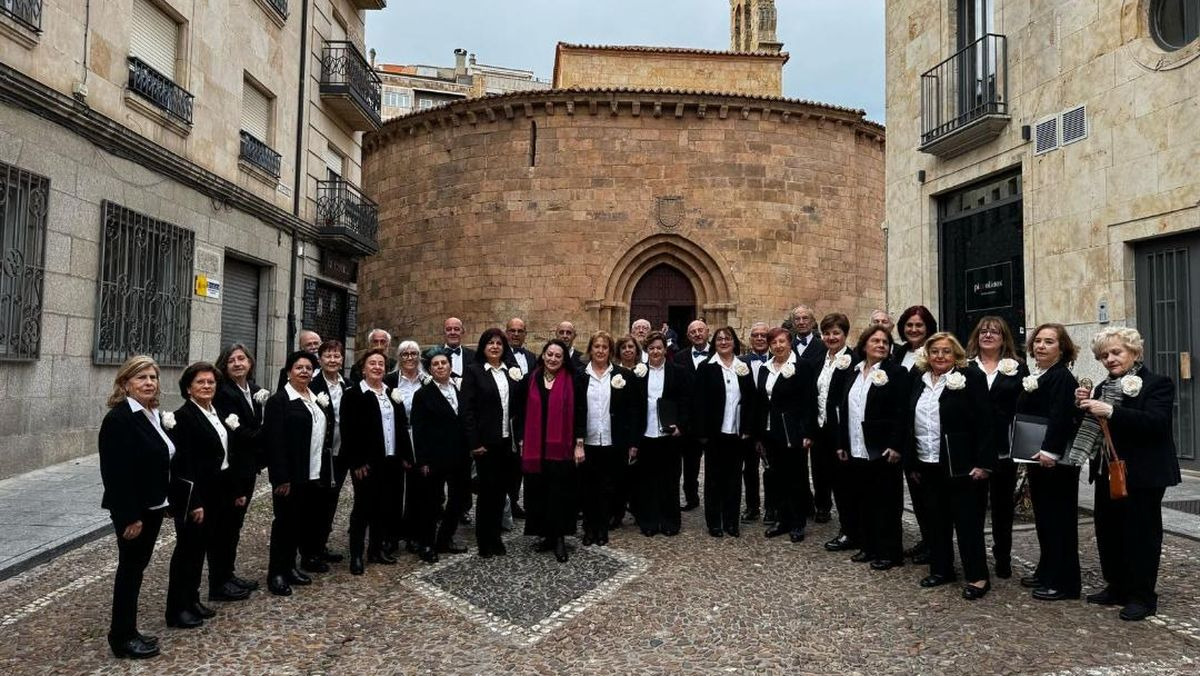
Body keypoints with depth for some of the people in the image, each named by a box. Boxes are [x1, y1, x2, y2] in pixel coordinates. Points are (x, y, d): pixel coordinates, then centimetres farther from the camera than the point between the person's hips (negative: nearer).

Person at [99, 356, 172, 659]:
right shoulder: (119, 418, -18)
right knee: (130, 568, 3)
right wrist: (130, 516, -22)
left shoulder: (154, 415, 8)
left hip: (153, 506, 8)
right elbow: (116, 473, -21)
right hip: (133, 510, -8)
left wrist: (164, 501, 12)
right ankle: (122, 637, 17)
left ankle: (128, 630, 29)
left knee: (137, 567, 16)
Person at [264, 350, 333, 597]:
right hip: (291, 475, -7)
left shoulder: (318, 399, 13)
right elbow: (274, 442, -14)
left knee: (303, 521, 13)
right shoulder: (279, 400, -8)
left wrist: (327, 471, 11)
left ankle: (290, 567, 26)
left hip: (315, 475, 7)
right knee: (285, 522, 2)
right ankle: (276, 574, 13)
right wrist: (281, 478, -18)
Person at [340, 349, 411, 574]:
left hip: (391, 461, 6)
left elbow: (402, 426, 13)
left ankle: (377, 549, 24)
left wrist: (405, 455, 8)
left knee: (384, 507, 12)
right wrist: (356, 462, -15)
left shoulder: (393, 394, 12)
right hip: (367, 462, -6)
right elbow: (348, 430, -11)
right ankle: (356, 555, 11)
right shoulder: (353, 395, -6)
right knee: (363, 507, 1)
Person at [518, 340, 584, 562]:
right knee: (539, 491, 7)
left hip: (561, 447, -3)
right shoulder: (530, 381, 6)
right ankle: (546, 535, 20)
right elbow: (521, 414, 9)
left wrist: (579, 444, -7)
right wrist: (522, 441, 5)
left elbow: (578, 414, -2)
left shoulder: (572, 381, -1)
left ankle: (559, 538, 8)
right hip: (535, 447, 3)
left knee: (560, 492, 0)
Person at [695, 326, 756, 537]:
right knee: (714, 476, 7)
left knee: (734, 476, 9)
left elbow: (750, 400, 6)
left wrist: (747, 429, -1)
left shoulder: (744, 367, 6)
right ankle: (714, 522, 15)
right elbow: (700, 401, -6)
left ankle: (732, 521, 19)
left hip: (737, 432, 3)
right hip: (715, 432, -2)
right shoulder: (706, 367, -3)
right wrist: (702, 432, -10)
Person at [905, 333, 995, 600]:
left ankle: (977, 577, 11)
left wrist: (983, 462, -16)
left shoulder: (971, 378, -7)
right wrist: (912, 462, 12)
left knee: (967, 520, 1)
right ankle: (941, 569, 25)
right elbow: (910, 422, 13)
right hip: (927, 465, 6)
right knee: (936, 520, 13)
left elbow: (985, 423, -11)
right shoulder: (919, 381, 10)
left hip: (961, 466, -6)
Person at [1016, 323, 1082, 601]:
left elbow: (1060, 418, -24)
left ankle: (1063, 582, 7)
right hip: (1037, 458, 9)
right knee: (1043, 516, 17)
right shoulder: (1033, 376, 13)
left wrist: (1051, 452, -31)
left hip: (1056, 460, -9)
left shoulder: (1062, 377, -13)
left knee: (1059, 518, -2)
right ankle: (1046, 571, 29)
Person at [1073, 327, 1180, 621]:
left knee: (1140, 532, 2)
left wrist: (1111, 412, -31)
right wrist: (1085, 406, -4)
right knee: (1108, 531, 12)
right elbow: (1093, 427, 15)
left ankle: (1142, 596, 13)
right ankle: (1117, 587, 25)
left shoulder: (1157, 384, -7)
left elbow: (1156, 422, -23)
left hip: (1142, 475, -7)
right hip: (1107, 473, 7)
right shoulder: (1103, 388, 14)